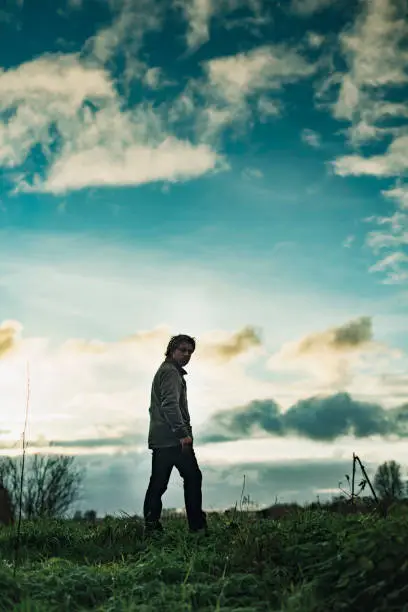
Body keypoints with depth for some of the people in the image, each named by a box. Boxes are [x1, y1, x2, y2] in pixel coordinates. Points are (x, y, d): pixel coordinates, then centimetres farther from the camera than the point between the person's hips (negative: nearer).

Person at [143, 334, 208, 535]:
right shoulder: (171, 372, -8)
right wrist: (183, 433, -23)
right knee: (192, 477, -4)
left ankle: (151, 526, 7)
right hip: (174, 438, -10)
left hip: (158, 439, 10)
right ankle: (197, 526, -2)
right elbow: (170, 404, -21)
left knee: (158, 482, 7)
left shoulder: (163, 371, 24)